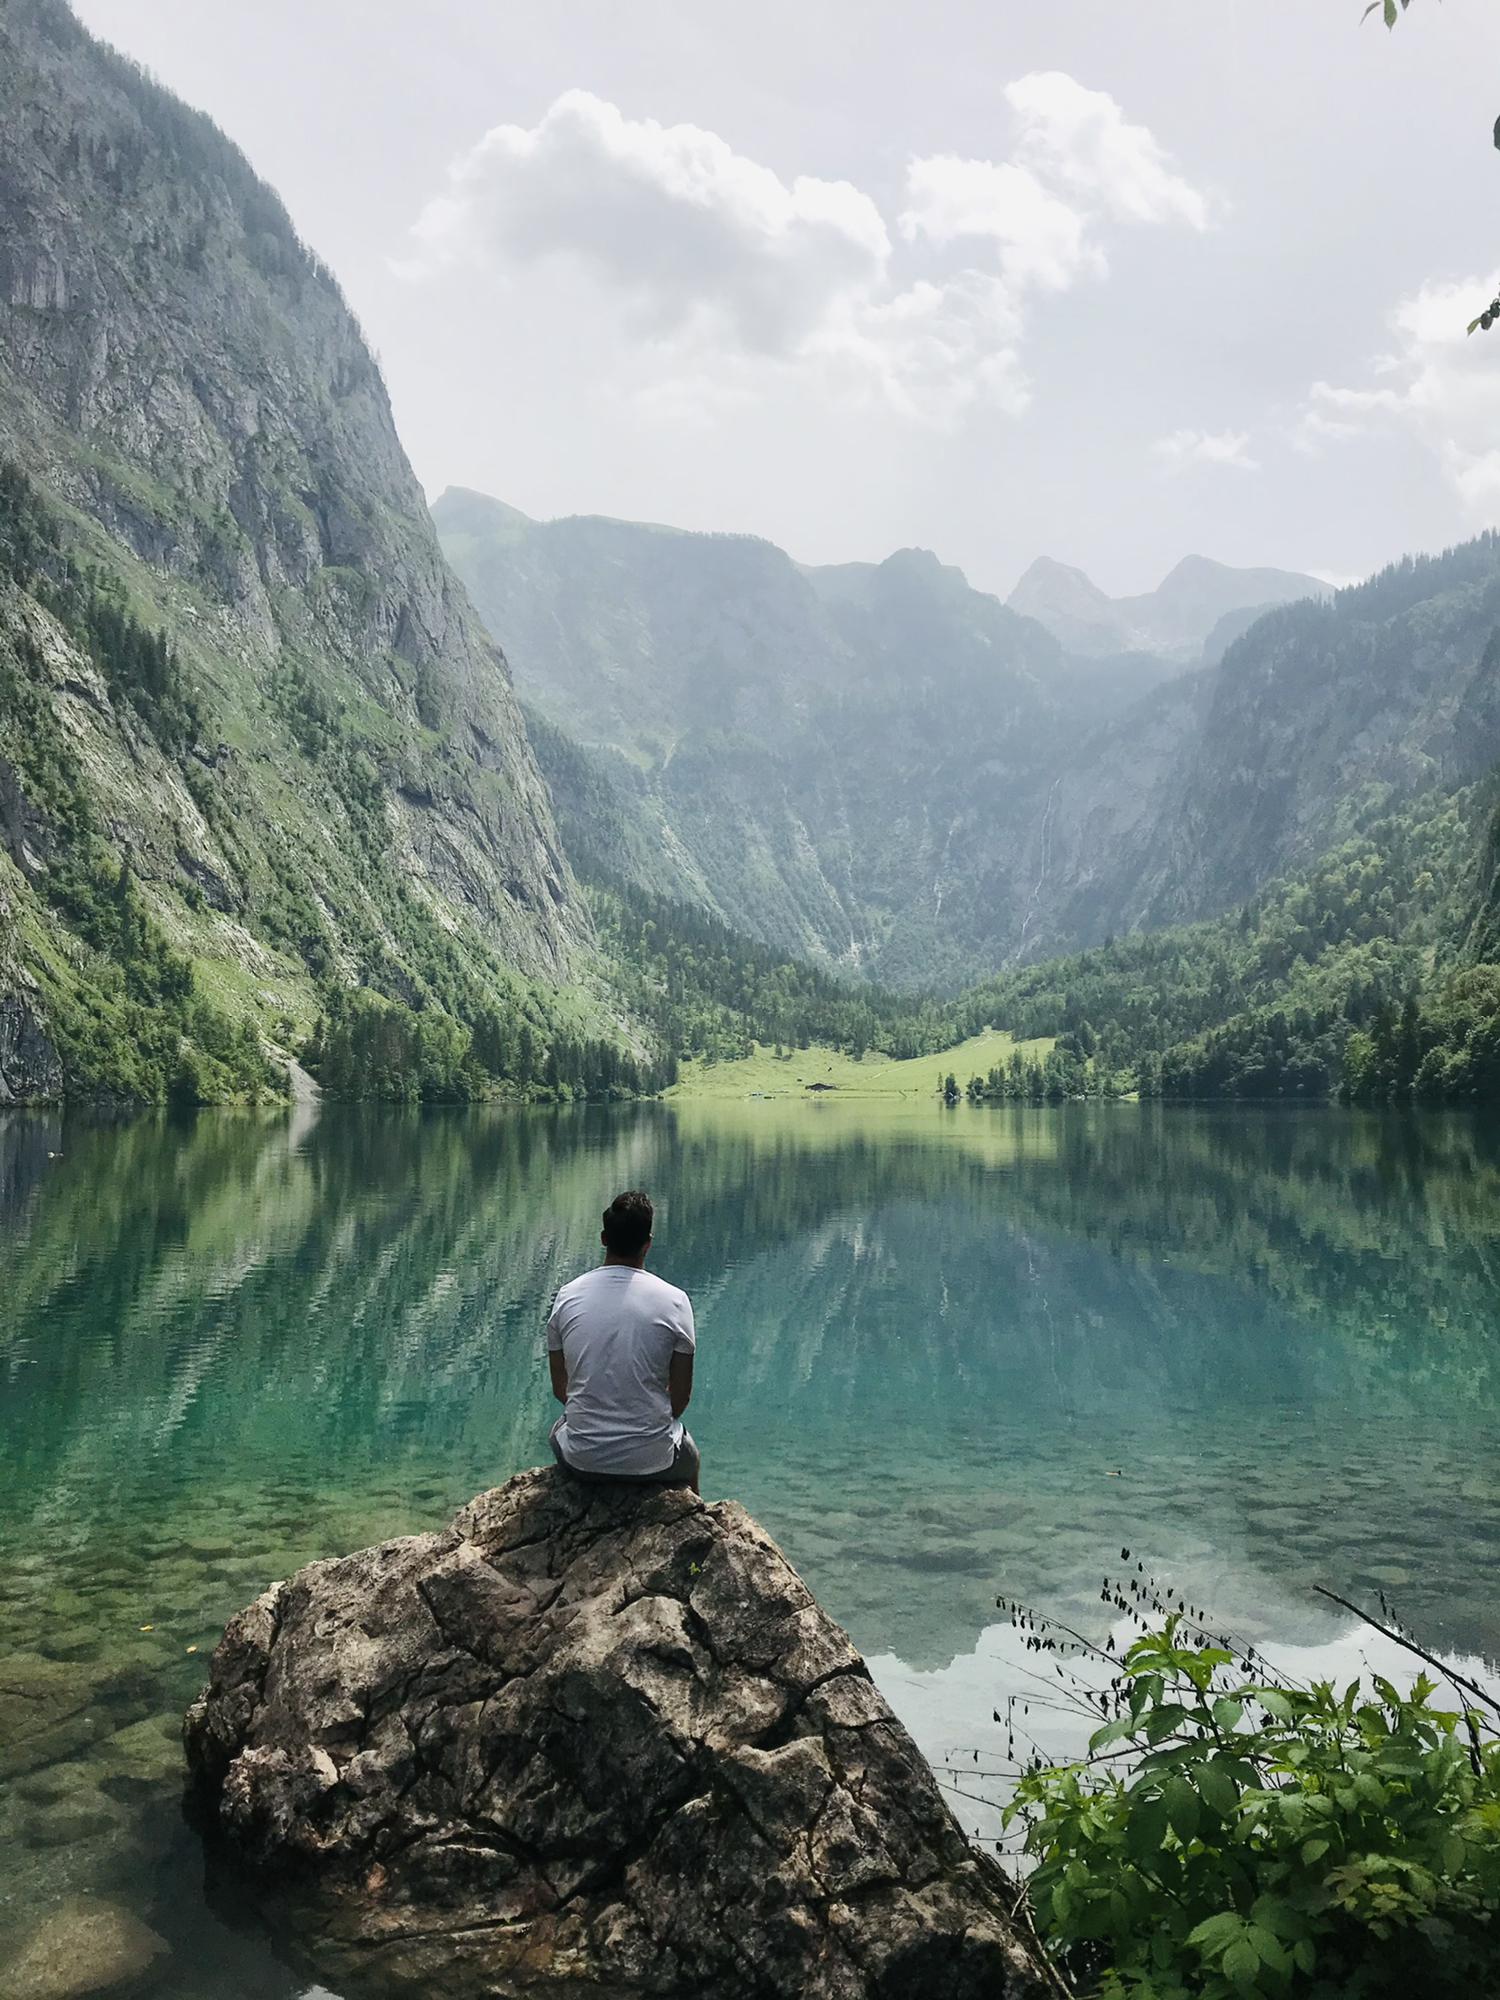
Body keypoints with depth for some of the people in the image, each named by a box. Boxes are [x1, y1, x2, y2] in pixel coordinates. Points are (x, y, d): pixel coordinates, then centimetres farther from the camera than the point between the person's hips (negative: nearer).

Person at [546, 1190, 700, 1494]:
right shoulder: (674, 1300, -10)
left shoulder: (567, 1296, -5)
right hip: (653, 1462, -1)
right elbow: (681, 1396, -3)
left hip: (581, 1460, 1)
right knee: (690, 1457, 36)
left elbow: (559, 1389, 5)